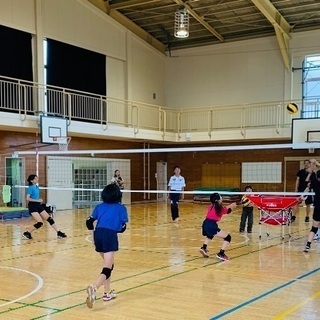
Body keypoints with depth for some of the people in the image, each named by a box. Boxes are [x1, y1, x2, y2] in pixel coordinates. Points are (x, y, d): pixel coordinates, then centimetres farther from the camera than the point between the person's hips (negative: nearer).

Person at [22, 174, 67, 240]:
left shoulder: (37, 187, 11)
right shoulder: (30, 188, -12)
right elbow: (28, 198, -21)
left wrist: (40, 201, 11)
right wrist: (37, 200, -22)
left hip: (38, 206, 8)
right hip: (32, 206, -8)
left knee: (49, 219, 2)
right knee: (40, 223, -16)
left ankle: (59, 233, 6)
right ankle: (26, 233, 0)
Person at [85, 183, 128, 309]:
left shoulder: (100, 207, 19)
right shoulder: (121, 208, 10)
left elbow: (89, 222, 13)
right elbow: (122, 228, 6)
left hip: (98, 234, 5)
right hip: (110, 235, -5)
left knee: (108, 264, 26)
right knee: (107, 269, -8)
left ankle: (107, 293, 28)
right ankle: (93, 288, -35)